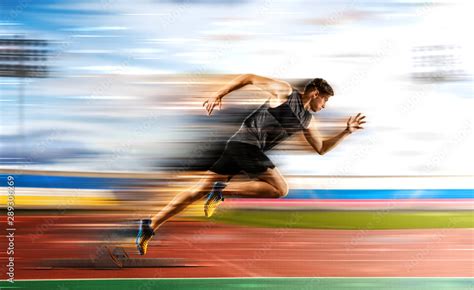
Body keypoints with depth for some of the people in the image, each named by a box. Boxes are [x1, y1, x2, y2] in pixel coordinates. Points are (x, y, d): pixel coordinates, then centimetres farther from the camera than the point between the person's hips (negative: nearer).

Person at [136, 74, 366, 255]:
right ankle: (222, 190, -18)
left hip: (239, 148, 8)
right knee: (279, 189, -13)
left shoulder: (307, 121, 21)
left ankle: (150, 226, 0)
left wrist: (347, 131, 19)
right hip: (245, 142, -8)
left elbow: (322, 148, 28)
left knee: (200, 190, 1)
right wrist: (219, 95, -8)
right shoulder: (285, 91, -1)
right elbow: (248, 78, -1)